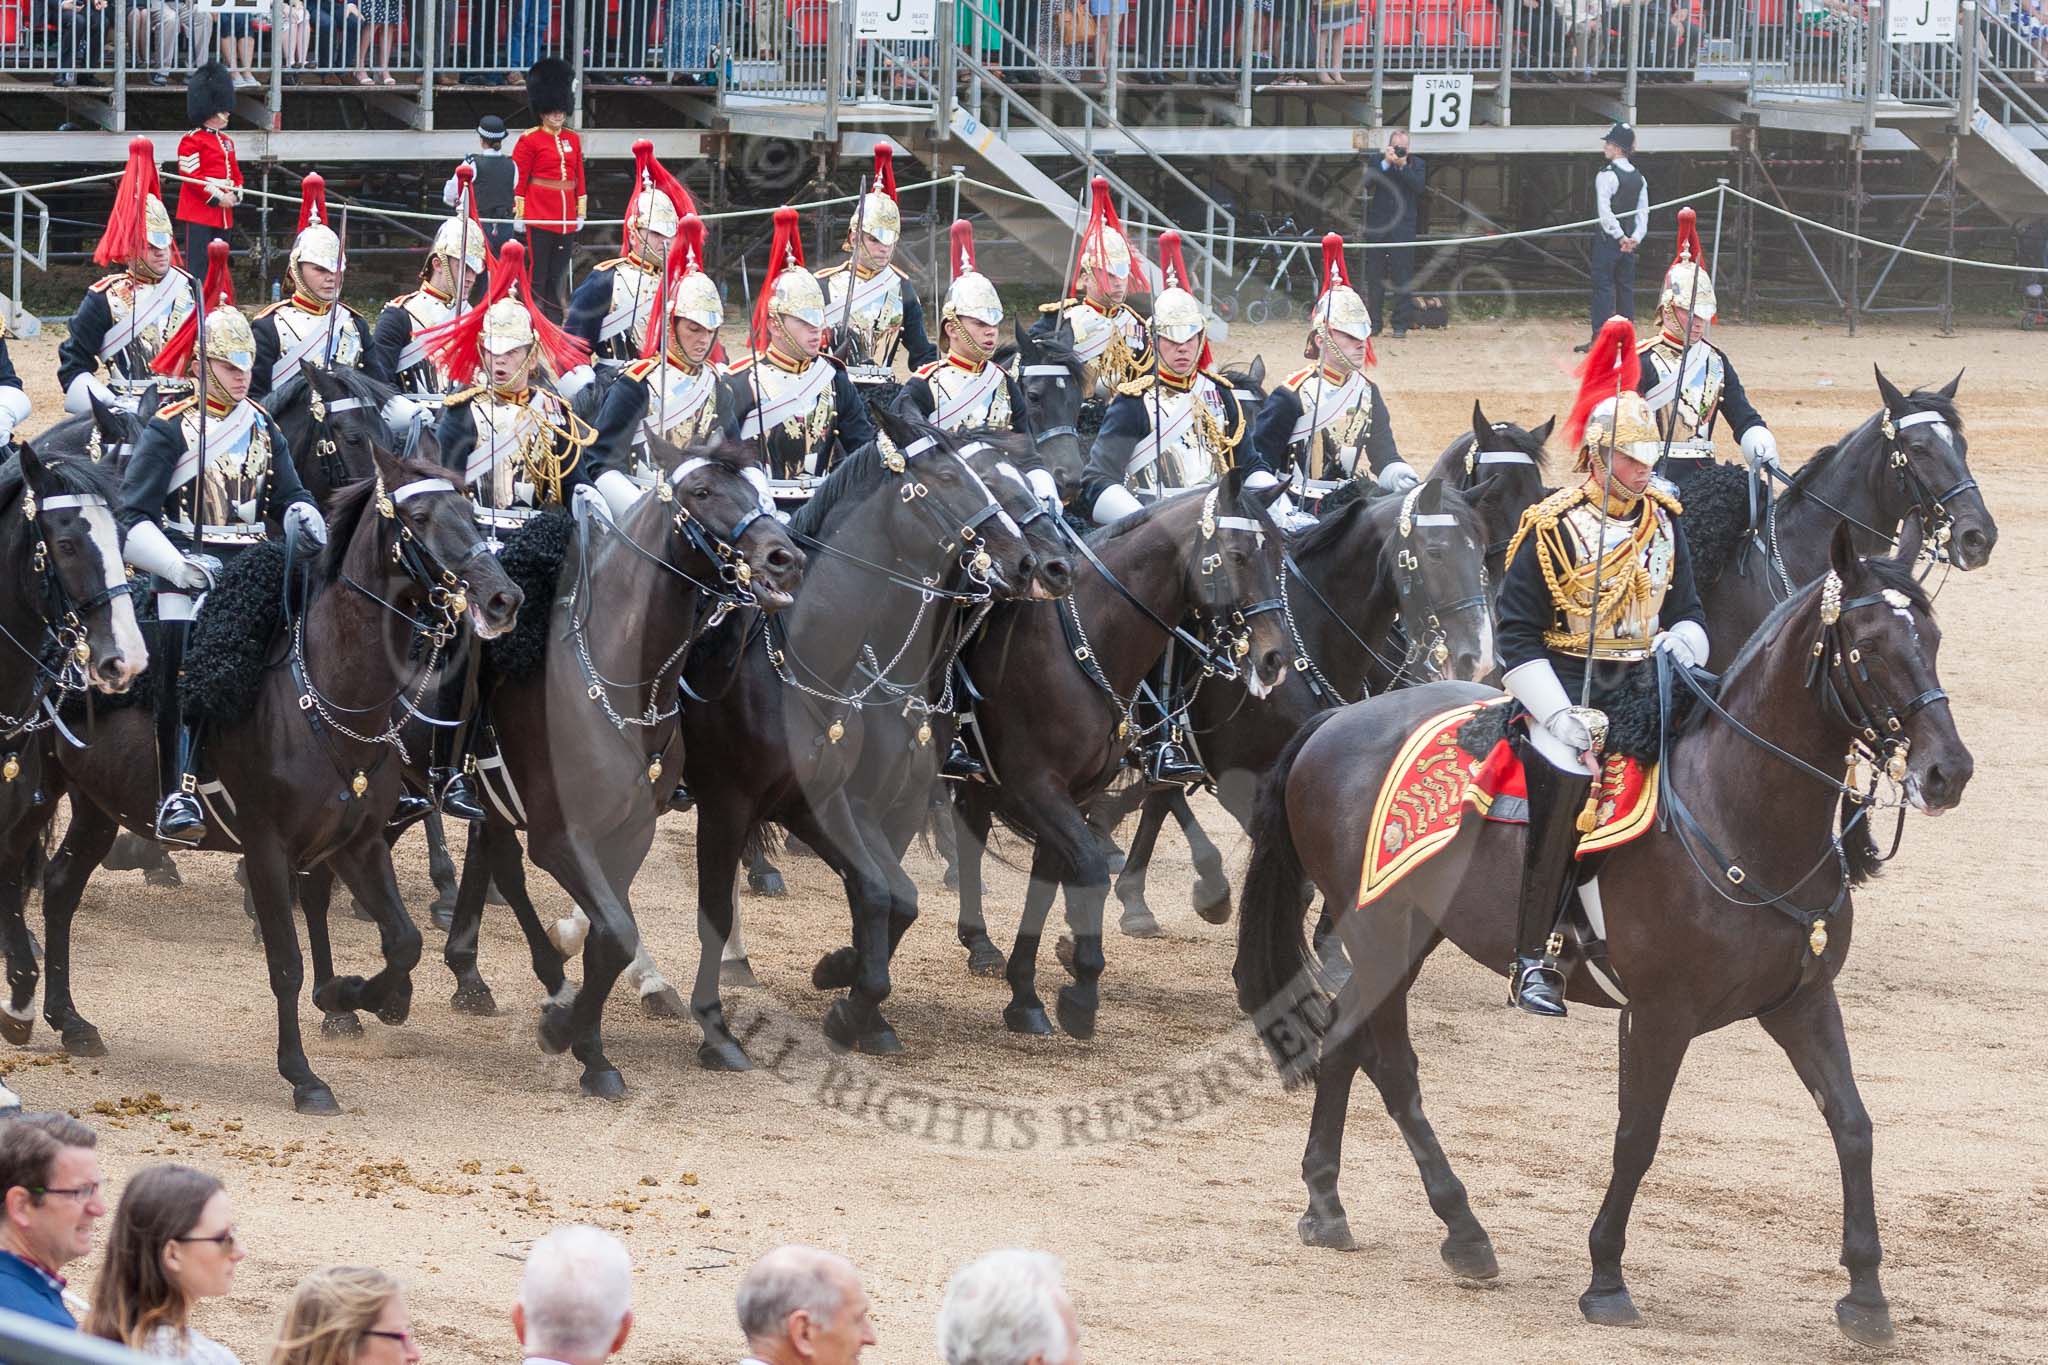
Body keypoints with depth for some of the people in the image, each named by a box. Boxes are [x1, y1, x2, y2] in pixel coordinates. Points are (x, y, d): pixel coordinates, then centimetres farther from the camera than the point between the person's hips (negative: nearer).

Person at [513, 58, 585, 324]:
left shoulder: (572, 139, 12)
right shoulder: (530, 140, -4)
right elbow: (518, 178, -4)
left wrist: (581, 212, 14)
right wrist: (518, 213, -8)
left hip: (566, 217, 5)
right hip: (540, 214, -5)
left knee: (559, 275, 8)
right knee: (539, 274, -2)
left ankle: (555, 324, 13)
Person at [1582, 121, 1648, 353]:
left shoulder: (1606, 176, -14)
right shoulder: (1639, 178, 9)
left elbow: (1605, 212, -19)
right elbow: (1643, 212, 6)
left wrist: (1619, 236, -13)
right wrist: (1635, 238, 1)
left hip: (1608, 238, -7)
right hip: (1629, 243, 7)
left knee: (1603, 286, -4)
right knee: (1626, 287, 11)